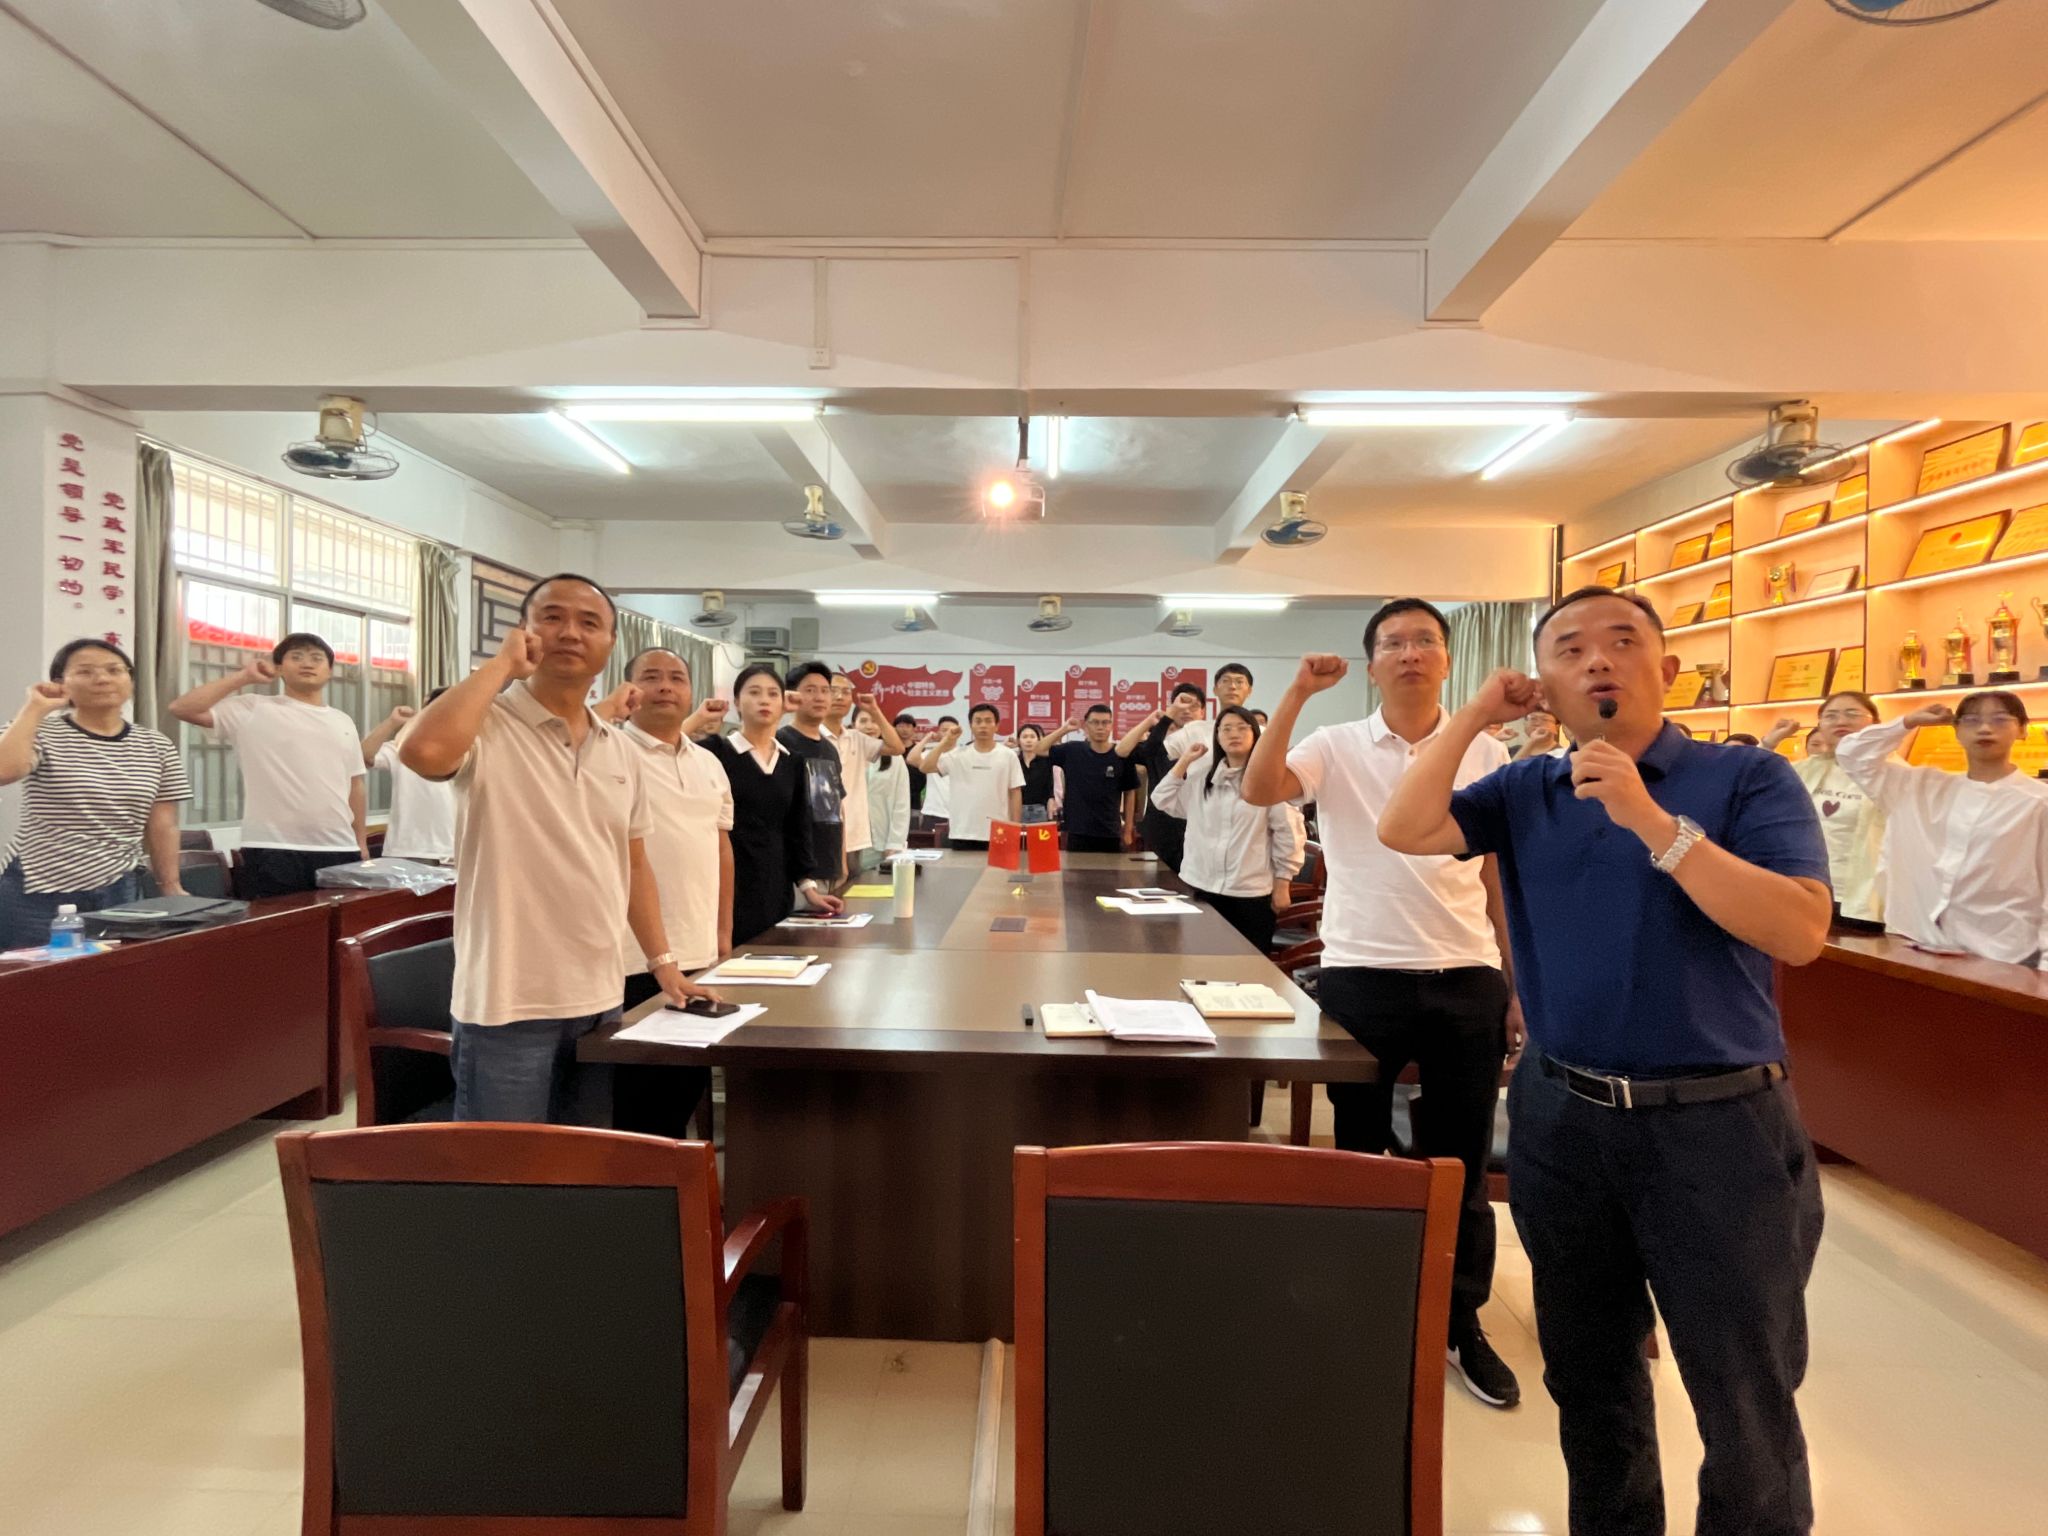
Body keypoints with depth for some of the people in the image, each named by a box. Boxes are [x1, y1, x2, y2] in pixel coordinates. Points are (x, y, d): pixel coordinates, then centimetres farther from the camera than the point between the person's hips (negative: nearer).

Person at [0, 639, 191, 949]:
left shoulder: (156, 747, 4)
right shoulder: (42, 734, -2)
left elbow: (162, 825, 7)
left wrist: (171, 887, 3)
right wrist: (35, 708, -12)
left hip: (120, 894, 2)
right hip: (38, 894, -2)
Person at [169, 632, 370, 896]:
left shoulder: (343, 722, 16)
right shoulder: (254, 710, 3)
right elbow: (182, 708, -8)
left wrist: (362, 844, 14)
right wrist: (243, 677, -2)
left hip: (340, 851, 4)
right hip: (274, 851, -4)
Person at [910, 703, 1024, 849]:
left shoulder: (1008, 756, 1)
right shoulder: (958, 755, 3)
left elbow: (1015, 794, 3)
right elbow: (925, 767, -7)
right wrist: (945, 741, -10)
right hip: (962, 834, 1)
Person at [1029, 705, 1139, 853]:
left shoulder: (1122, 757, -3)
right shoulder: (1072, 751, 0)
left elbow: (1129, 793, 5)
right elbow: (1038, 750, 3)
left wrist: (1128, 830, 5)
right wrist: (1064, 729, -6)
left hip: (1110, 834, 0)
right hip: (1078, 832, 1)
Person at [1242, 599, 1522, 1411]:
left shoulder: (1486, 756, 5)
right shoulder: (1335, 748, -2)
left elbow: (1500, 878, 9)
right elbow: (1259, 791, -19)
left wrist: (1518, 984, 8)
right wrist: (1296, 693, -21)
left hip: (1468, 980, 2)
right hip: (1361, 978, -1)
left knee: (1461, 1165, 14)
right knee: (1360, 1156, 14)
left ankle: (1462, 1324, 34)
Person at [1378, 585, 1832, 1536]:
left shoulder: (1748, 778, -5)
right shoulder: (1524, 793, 4)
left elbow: (1799, 933, -17)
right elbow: (1404, 830, -10)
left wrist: (1654, 822, -25)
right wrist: (1473, 715, -7)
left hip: (1716, 1124, -3)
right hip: (1561, 1120, 3)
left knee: (1748, 1403, 11)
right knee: (1587, 1376, 21)